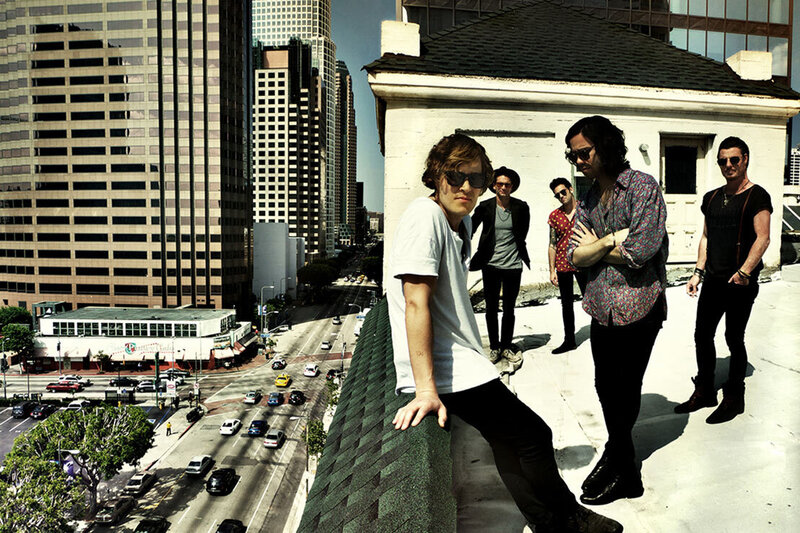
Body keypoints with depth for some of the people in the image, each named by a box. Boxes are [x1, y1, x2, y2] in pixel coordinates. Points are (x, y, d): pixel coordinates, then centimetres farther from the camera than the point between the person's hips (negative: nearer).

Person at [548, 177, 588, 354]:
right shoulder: (554, 216, 4)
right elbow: (552, 244, 6)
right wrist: (552, 270, 2)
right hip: (562, 265, 3)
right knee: (566, 304, 11)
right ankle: (569, 340, 23)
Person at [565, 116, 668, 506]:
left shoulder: (643, 187, -9)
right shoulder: (588, 200, 11)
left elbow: (640, 252, -20)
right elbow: (574, 257, 3)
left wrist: (593, 247, -6)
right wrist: (611, 241, -13)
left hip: (637, 309, -6)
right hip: (601, 309, 6)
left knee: (625, 390, 4)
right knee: (606, 387, 14)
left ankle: (620, 470, 24)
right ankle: (622, 460, 35)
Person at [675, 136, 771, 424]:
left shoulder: (756, 196, -7)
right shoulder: (711, 198, 12)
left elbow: (762, 238, -15)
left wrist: (744, 272, -25)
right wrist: (698, 272, 10)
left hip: (741, 283, -6)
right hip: (713, 280, 6)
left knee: (734, 339, 3)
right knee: (702, 336, 10)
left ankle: (734, 399, 19)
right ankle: (704, 392, 26)